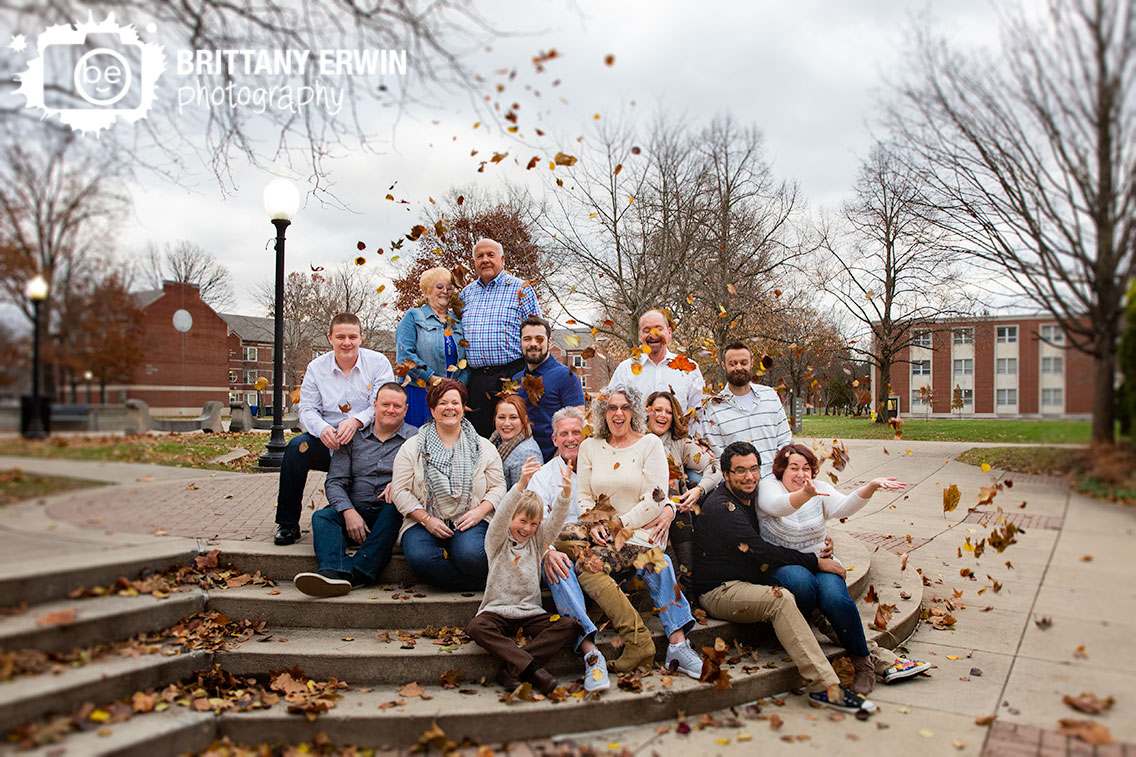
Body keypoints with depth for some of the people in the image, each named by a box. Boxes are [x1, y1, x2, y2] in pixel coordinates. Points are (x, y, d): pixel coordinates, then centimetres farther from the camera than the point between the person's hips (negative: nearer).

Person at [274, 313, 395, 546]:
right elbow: (307, 409, 3)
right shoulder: (316, 367, 6)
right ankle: (288, 524, -12)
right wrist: (322, 429, -20)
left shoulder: (378, 362, 0)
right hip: (328, 441, 2)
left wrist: (356, 421, -27)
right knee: (297, 446, -26)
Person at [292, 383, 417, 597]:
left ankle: (358, 571, -42)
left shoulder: (416, 438, 7)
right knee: (322, 516, -23)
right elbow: (334, 482, 4)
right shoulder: (353, 437, 12)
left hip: (390, 515, -2)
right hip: (355, 512, 2)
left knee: (396, 503, -33)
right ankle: (334, 572, -50)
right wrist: (349, 512, -15)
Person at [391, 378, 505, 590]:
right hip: (424, 522, 1)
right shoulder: (412, 447, 10)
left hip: (469, 521, -1)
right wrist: (427, 519, -9)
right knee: (420, 557, -33)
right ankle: (481, 584, -17)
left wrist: (479, 511, -9)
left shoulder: (484, 447, 13)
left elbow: (498, 487, 11)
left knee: (471, 555, -35)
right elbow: (400, 491, 4)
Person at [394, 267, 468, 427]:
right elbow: (405, 355, -7)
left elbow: (467, 359, 14)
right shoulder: (413, 316, 5)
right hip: (419, 394, -4)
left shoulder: (457, 321, 19)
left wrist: (460, 383, -4)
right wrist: (432, 378, -13)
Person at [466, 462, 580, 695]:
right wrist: (521, 484, -35)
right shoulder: (497, 541, 2)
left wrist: (565, 494, -25)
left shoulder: (537, 541, 12)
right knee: (475, 628, -34)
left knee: (568, 625, -23)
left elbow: (556, 521, -4)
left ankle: (512, 668, -29)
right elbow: (502, 514, -18)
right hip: (497, 612, -3)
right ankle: (532, 668, -38)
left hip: (531, 613, 3)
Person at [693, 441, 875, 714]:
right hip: (720, 591, -8)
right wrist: (815, 562, -17)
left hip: (752, 584, 8)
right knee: (781, 599, -33)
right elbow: (760, 551, -22)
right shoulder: (721, 507, -15)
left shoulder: (752, 498, 13)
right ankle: (824, 686, -35)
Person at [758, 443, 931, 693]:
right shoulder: (768, 486, -2)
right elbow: (778, 506, -27)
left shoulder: (819, 490, 10)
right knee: (803, 582, -36)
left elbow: (844, 505, -11)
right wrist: (805, 494, -48)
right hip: (782, 564, -3)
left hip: (819, 561, 3)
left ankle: (864, 661, -9)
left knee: (835, 598, -27)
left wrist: (871, 487, -29)